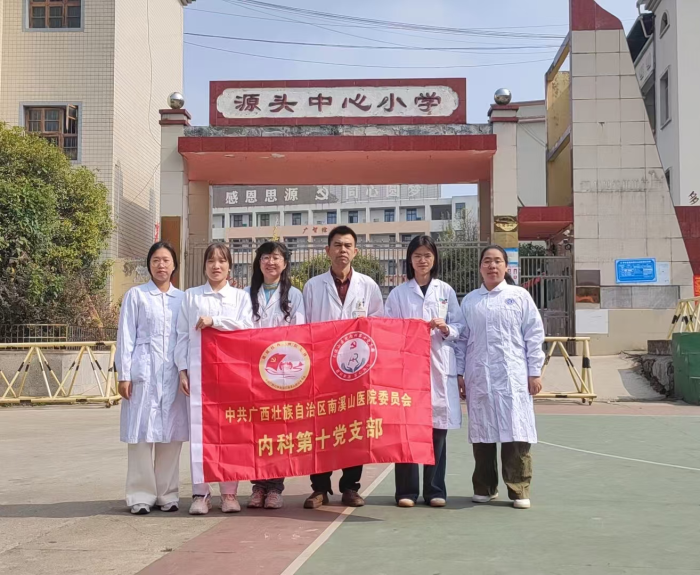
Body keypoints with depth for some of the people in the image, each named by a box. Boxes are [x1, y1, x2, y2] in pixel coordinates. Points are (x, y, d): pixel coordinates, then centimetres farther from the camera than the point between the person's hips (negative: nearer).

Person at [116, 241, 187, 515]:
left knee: (171, 433, 4)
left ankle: (167, 493, 13)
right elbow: (125, 337, 1)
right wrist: (124, 374, -5)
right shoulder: (135, 295, 4)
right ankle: (141, 495, 4)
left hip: (173, 373, 3)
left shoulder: (183, 298, 11)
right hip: (144, 372, -2)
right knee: (142, 432, -2)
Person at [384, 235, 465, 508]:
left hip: (439, 367, 1)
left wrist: (445, 329, -10)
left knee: (438, 428, 3)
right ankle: (406, 490, 6)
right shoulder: (398, 293, 6)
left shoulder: (446, 291, 10)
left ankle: (435, 490, 12)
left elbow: (460, 328, 8)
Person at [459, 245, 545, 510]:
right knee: (482, 434, 7)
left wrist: (535, 372, -2)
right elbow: (463, 338, 12)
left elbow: (534, 335, 3)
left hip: (513, 376, -2)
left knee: (516, 434, -4)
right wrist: (459, 374, 7)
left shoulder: (520, 296, 5)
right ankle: (484, 488, 18)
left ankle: (519, 490, 4)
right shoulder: (469, 301, 12)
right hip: (479, 377, 2)